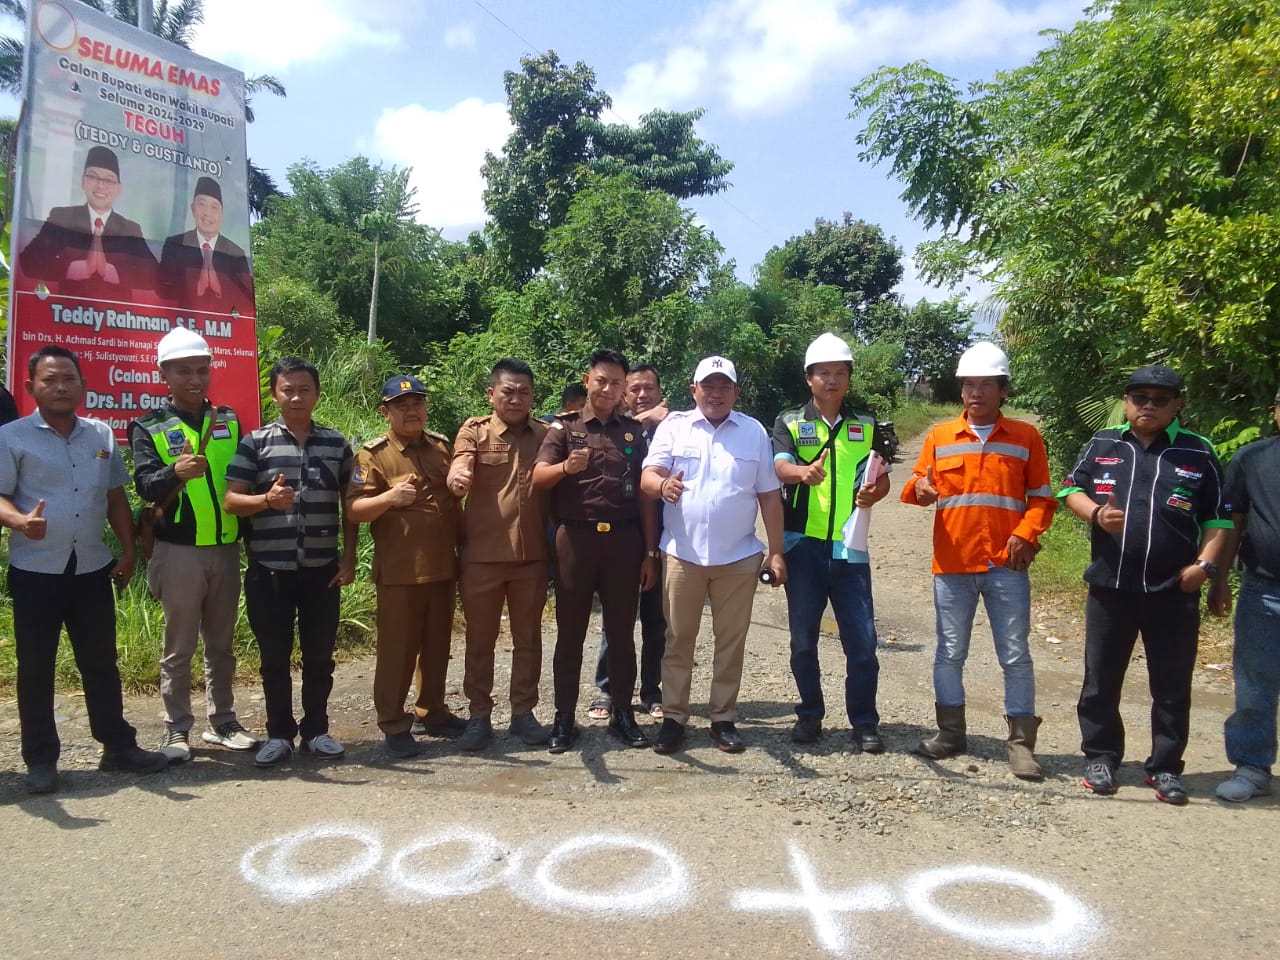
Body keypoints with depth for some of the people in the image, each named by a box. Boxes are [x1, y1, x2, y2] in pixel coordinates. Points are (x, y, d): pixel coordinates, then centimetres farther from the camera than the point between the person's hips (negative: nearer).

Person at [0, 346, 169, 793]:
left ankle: (118, 747, 22)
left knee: (101, 662, 12)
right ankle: (41, 760, 18)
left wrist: (128, 550, 9)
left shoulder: (102, 435, 10)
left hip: (92, 569, 4)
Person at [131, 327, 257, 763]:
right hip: (179, 551, -3)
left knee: (221, 644, 13)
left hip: (226, 548, 3)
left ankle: (222, 722, 25)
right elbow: (145, 485, -16)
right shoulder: (149, 427, -2)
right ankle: (177, 729, 17)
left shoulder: (229, 421, 8)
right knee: (179, 647, 5)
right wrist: (176, 472, -36)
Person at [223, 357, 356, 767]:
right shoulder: (255, 442, 0)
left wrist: (349, 558, 4)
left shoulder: (337, 443, 6)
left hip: (322, 569, 2)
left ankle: (316, 729, 24)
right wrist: (267, 500, -24)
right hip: (269, 570, -1)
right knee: (274, 657, 8)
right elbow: (231, 500, -3)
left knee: (319, 655, 9)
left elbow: (350, 504, 10)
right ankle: (279, 733, 22)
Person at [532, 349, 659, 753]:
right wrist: (565, 467, -32)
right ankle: (564, 718, 14)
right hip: (576, 538, -2)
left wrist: (650, 552, 6)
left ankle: (623, 714, 20)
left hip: (624, 540, 2)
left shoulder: (633, 432, 10)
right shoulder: (564, 427, 3)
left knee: (621, 631, 8)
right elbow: (538, 478, -10)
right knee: (570, 632, 5)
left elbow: (644, 495, 10)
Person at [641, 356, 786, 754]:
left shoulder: (754, 432, 7)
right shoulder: (673, 426, 4)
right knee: (678, 640, 6)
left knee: (731, 642, 8)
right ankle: (673, 718, 17)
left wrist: (776, 552, 4)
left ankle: (723, 718, 20)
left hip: (739, 558, 1)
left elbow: (769, 496, 8)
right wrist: (663, 486, -30)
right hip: (682, 555, -1)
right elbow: (648, 476, -6)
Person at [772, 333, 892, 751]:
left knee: (862, 639, 0)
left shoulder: (865, 426, 11)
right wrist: (804, 473, -38)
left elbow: (881, 476, 4)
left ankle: (864, 722, 14)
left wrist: (873, 493, -21)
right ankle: (810, 714, 24)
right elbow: (780, 466, -14)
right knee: (803, 638, 8)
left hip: (849, 546, 1)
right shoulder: (790, 422, 4)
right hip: (803, 545, -1)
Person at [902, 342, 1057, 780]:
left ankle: (1021, 743, 12)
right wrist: (919, 488, -18)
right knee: (949, 652, 9)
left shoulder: (1026, 437, 4)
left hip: (1006, 565, -1)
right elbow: (919, 486, 6)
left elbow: (1041, 497, 6)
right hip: (952, 564, 1)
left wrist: (1026, 534, -10)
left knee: (1015, 655, 3)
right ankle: (950, 731, 23)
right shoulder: (939, 436, 6)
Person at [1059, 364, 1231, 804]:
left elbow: (1219, 516, 6)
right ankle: (1101, 757, 24)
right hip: (1109, 587, 1)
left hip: (1174, 591, -1)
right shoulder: (1102, 444, 6)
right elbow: (1071, 489, 11)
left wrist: (1205, 563, -6)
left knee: (1172, 685, 8)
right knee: (1101, 679, 9)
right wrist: (1095, 513, -10)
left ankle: (1165, 767, 22)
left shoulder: (1197, 452, 4)